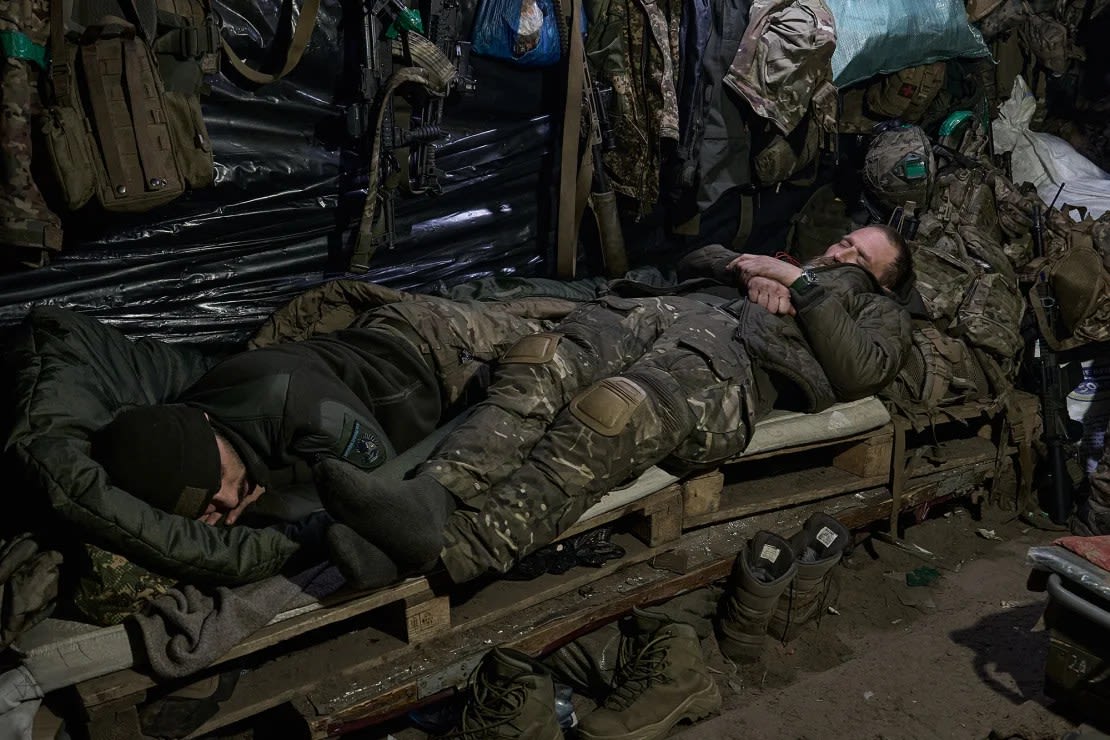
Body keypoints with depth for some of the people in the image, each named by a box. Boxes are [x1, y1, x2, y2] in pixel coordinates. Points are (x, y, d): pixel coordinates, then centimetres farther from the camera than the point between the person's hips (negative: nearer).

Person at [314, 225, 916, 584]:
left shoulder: (880, 313, 29)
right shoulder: (786, 265, 46)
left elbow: (855, 375, 5)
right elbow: (699, 258, 34)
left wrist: (799, 282, 5)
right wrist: (750, 272, 15)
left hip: (733, 364, -6)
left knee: (609, 418, -38)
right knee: (540, 363, -28)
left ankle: (448, 549, -54)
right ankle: (432, 493, -46)